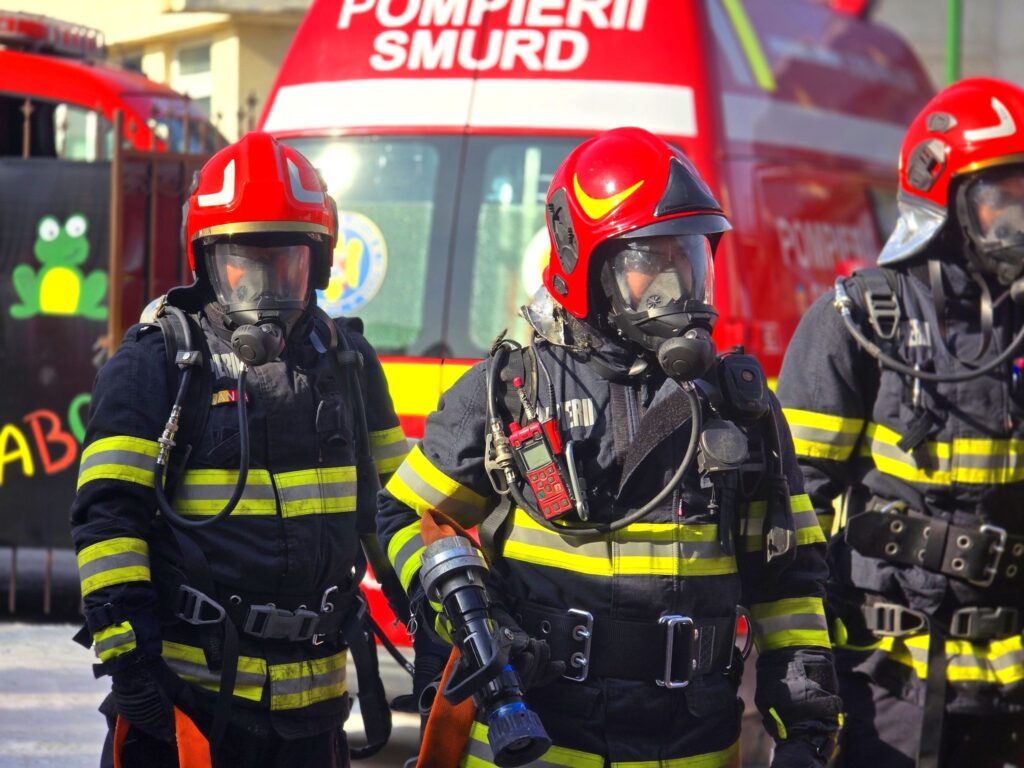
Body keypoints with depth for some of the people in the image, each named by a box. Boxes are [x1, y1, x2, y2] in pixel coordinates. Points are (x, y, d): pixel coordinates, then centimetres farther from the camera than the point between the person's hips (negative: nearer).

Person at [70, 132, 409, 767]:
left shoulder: (348, 362, 12)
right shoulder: (155, 365, -3)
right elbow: (108, 518, -7)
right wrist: (124, 651, -15)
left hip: (310, 694, 5)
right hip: (187, 692, -4)